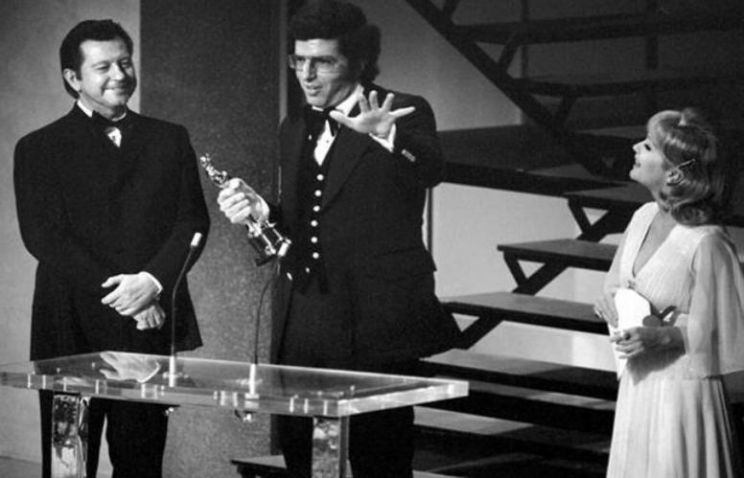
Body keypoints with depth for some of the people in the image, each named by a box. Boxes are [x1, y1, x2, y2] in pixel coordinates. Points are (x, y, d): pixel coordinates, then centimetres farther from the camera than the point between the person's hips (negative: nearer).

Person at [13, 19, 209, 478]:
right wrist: (119, 295, -13)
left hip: (152, 325, 2)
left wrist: (152, 281, -12)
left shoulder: (170, 140, 14)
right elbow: (43, 236, -5)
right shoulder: (40, 148, 5)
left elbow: (194, 221, 7)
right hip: (72, 329, -2)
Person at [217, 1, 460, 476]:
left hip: (374, 327, -6)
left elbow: (430, 170, -24)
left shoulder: (404, 115, -3)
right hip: (302, 326, 6)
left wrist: (386, 136, -44)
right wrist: (260, 213, 0)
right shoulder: (296, 130, 17)